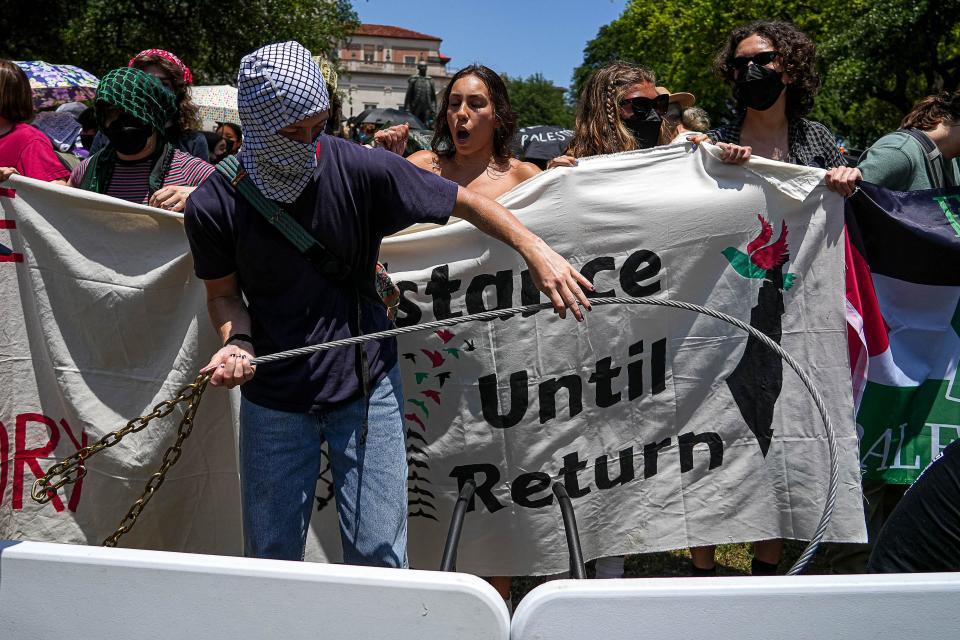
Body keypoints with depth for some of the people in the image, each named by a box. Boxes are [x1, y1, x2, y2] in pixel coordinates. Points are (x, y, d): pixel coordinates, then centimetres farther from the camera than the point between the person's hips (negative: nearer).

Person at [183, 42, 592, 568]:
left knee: (378, 558, 4)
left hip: (367, 388, -1)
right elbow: (224, 292, 5)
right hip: (273, 399, 2)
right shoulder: (214, 206, -10)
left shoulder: (359, 169, -14)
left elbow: (465, 201, -6)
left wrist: (534, 249, -19)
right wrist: (237, 342, -16)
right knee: (271, 557, 15)